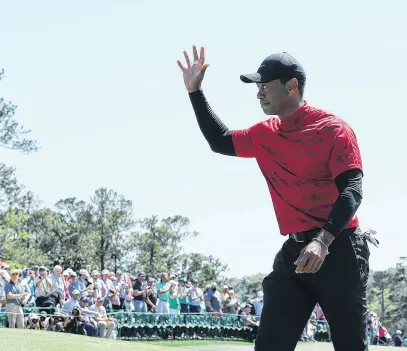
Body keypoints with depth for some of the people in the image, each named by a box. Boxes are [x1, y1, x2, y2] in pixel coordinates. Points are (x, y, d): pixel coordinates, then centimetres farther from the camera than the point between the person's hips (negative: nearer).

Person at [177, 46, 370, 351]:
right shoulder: (265, 135, 12)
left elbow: (352, 190, -16)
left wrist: (323, 240, -30)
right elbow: (220, 141, 26)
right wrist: (195, 91, 18)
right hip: (293, 250, 6)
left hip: (338, 249, -6)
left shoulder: (332, 129, -8)